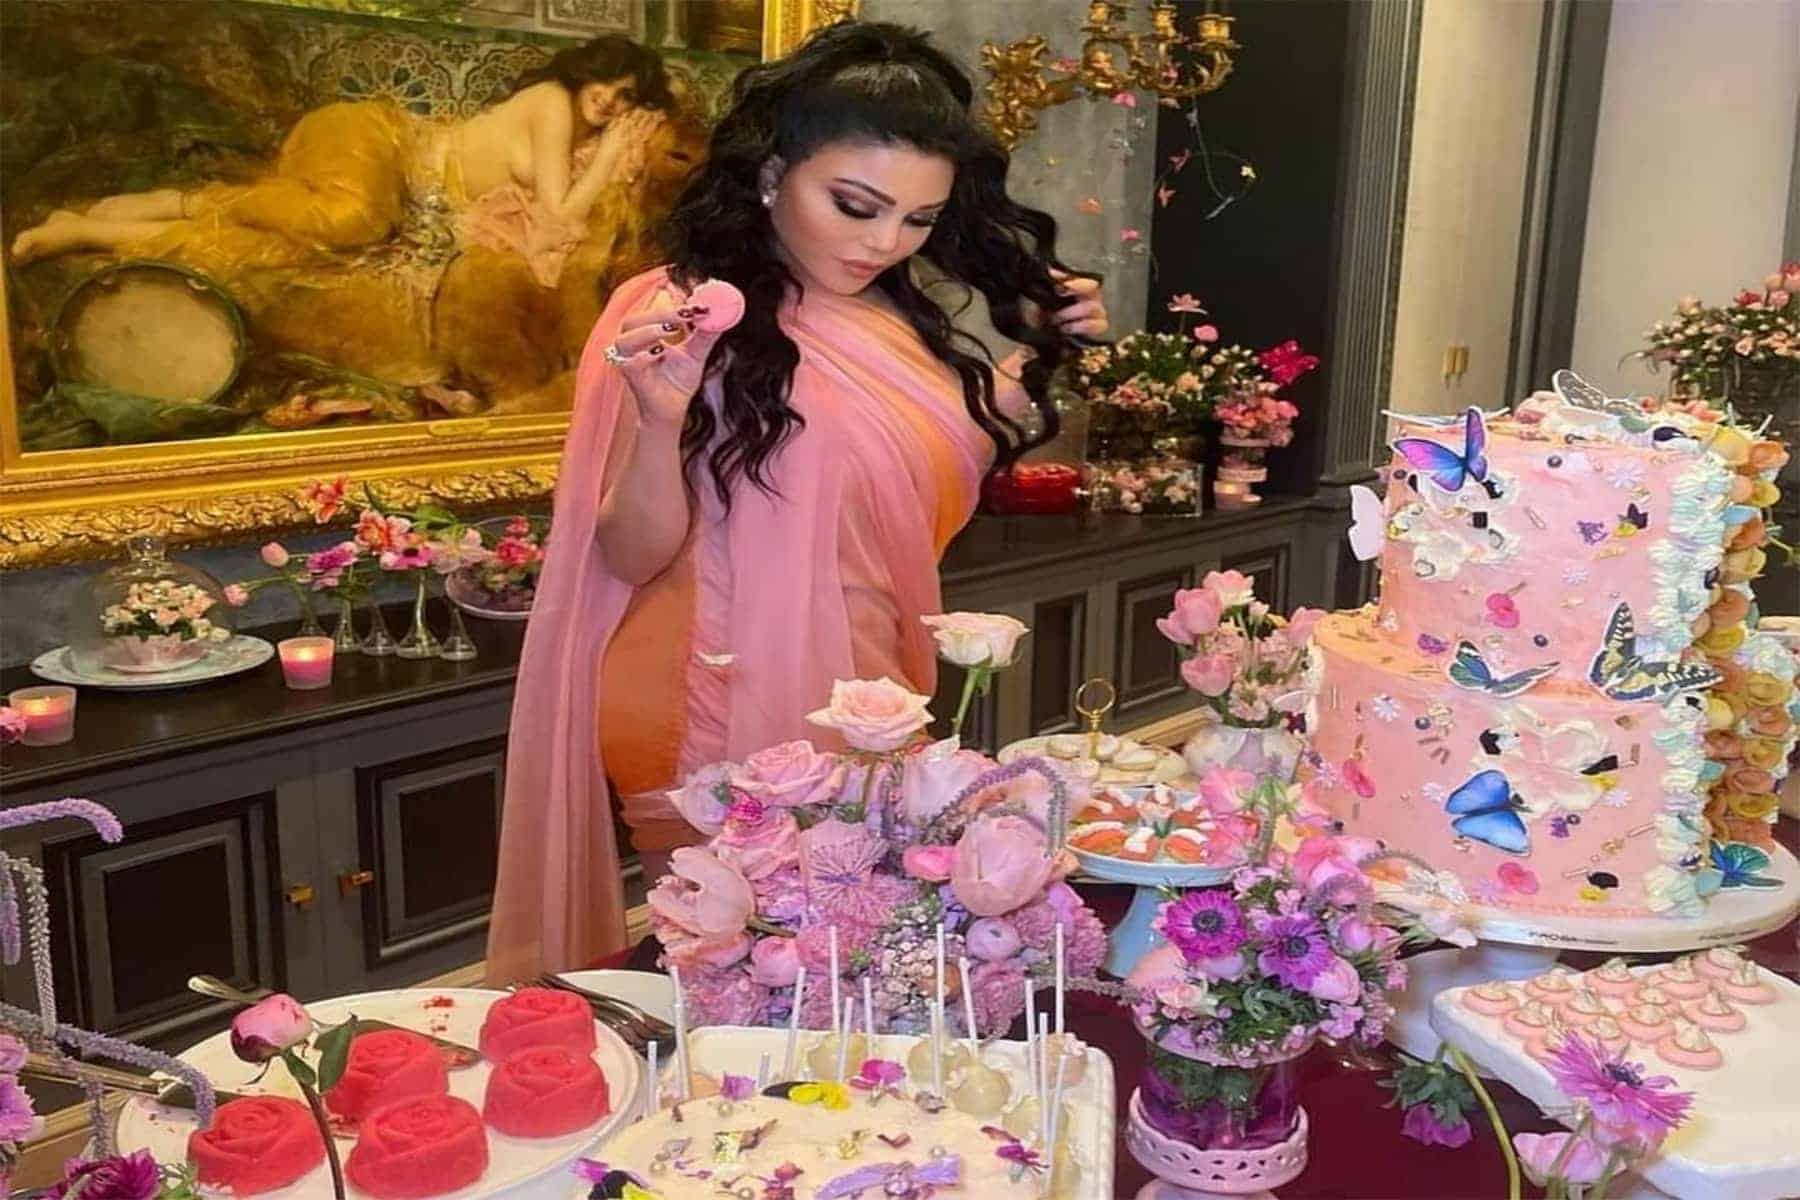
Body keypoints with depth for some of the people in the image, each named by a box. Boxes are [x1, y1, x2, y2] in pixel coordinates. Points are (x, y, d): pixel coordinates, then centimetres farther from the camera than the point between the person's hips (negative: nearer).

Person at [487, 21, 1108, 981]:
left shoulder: (897, 320, 4)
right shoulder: (685, 317, -13)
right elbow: (635, 557, -12)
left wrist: (1039, 360, 8)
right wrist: (659, 422, -31)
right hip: (727, 741, -6)